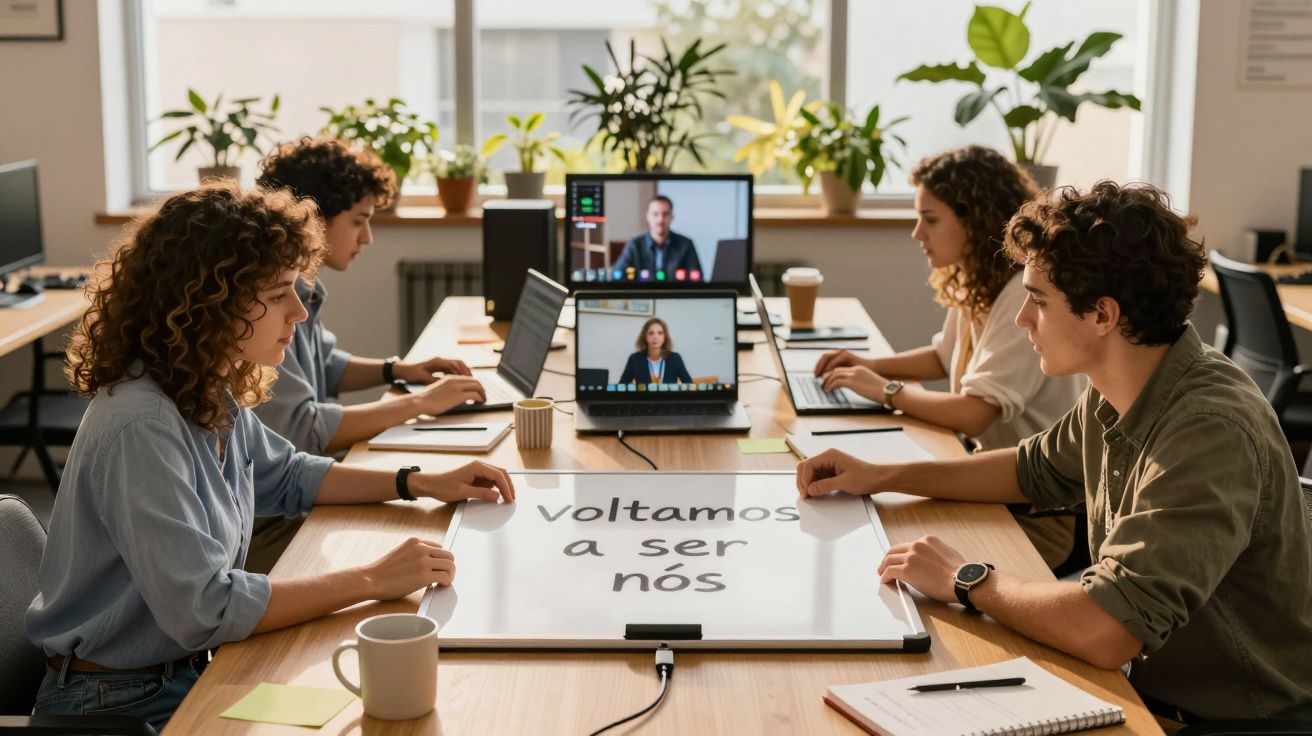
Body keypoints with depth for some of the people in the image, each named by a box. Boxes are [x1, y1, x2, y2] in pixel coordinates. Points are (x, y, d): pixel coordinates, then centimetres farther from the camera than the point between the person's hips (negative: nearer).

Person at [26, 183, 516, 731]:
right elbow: (202, 608, -31)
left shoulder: (211, 396, 0)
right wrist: (372, 582, -25)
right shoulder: (142, 428, -28)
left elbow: (286, 477, 19)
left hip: (195, 664, 8)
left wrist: (423, 485, 8)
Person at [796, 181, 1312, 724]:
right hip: (1149, 685, 7)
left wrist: (967, 580, -20)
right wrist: (882, 477, 12)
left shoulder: (1211, 432, -29)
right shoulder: (1114, 394, -2)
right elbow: (1036, 470, 19)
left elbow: (1104, 631, -36)